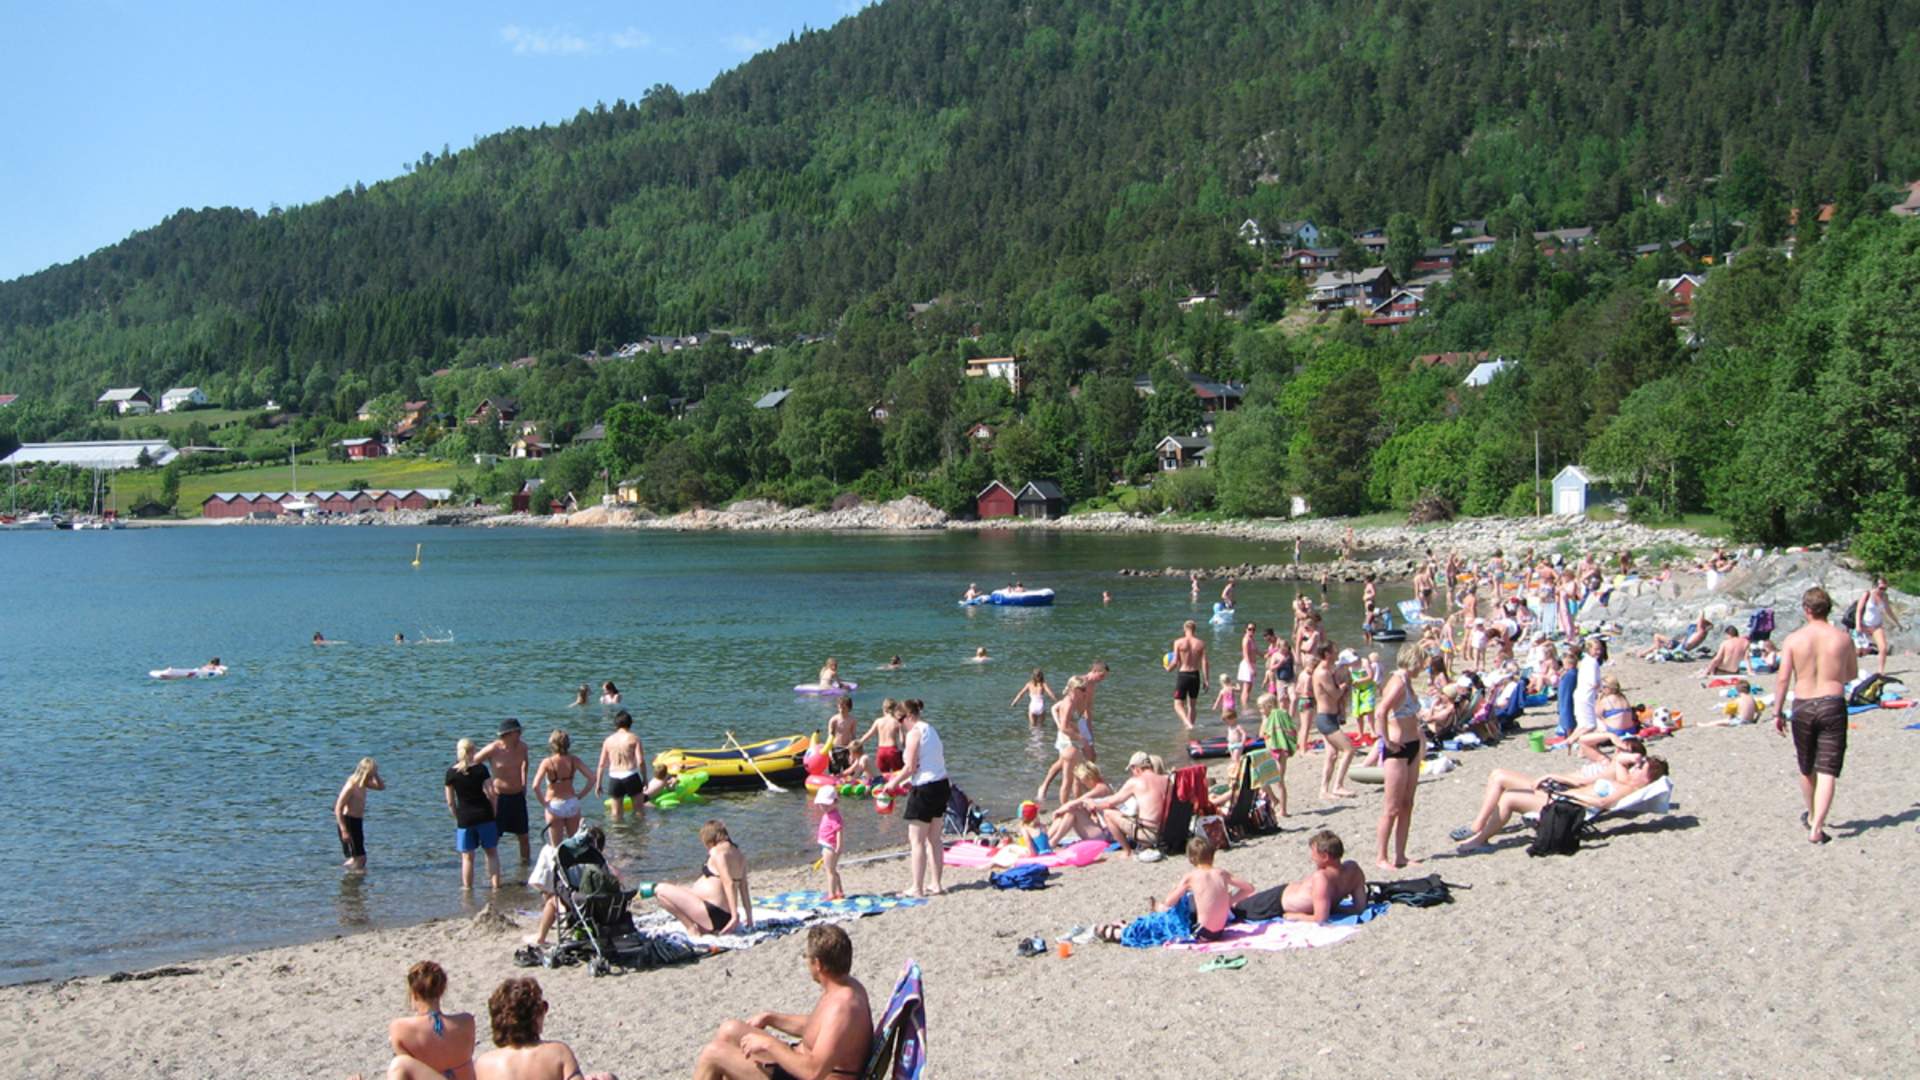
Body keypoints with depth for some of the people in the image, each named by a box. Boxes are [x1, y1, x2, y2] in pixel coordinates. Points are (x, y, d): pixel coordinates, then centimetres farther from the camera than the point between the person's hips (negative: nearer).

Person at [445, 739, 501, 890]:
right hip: (485, 815, 0)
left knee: (467, 857, 9)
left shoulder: (451, 773, -3)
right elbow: (491, 794, -9)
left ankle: (467, 888, 13)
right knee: (491, 852, 12)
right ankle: (496, 884, 9)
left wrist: (457, 818, 14)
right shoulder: (480, 769, -6)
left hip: (464, 818, 0)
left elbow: (450, 802, 1)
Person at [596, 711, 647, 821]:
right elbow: (641, 761, -10)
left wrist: (598, 783, 13)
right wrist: (645, 779, 0)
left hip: (614, 779, 3)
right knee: (639, 809, 9)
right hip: (630, 776, -3)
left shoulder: (608, 740, 7)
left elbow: (601, 764, 6)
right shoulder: (633, 738, -3)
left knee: (616, 812, 13)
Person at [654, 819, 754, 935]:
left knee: (660, 889, -10)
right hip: (725, 916, 10)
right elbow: (743, 888, 16)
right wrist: (749, 917, 21)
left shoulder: (718, 851, -13)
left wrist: (735, 916, -23)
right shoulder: (739, 854, 12)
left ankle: (692, 928, -11)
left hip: (714, 915, -10)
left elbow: (729, 883, -22)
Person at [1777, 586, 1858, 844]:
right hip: (1833, 705, -1)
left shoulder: (1794, 639, -6)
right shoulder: (1843, 638, -3)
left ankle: (1812, 817, 39)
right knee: (1827, 772, -1)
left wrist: (1778, 712, 3)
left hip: (1802, 707, 1)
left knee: (1806, 769, 20)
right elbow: (1852, 674, 10)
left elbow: (1783, 679, -7)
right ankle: (1816, 828, -11)